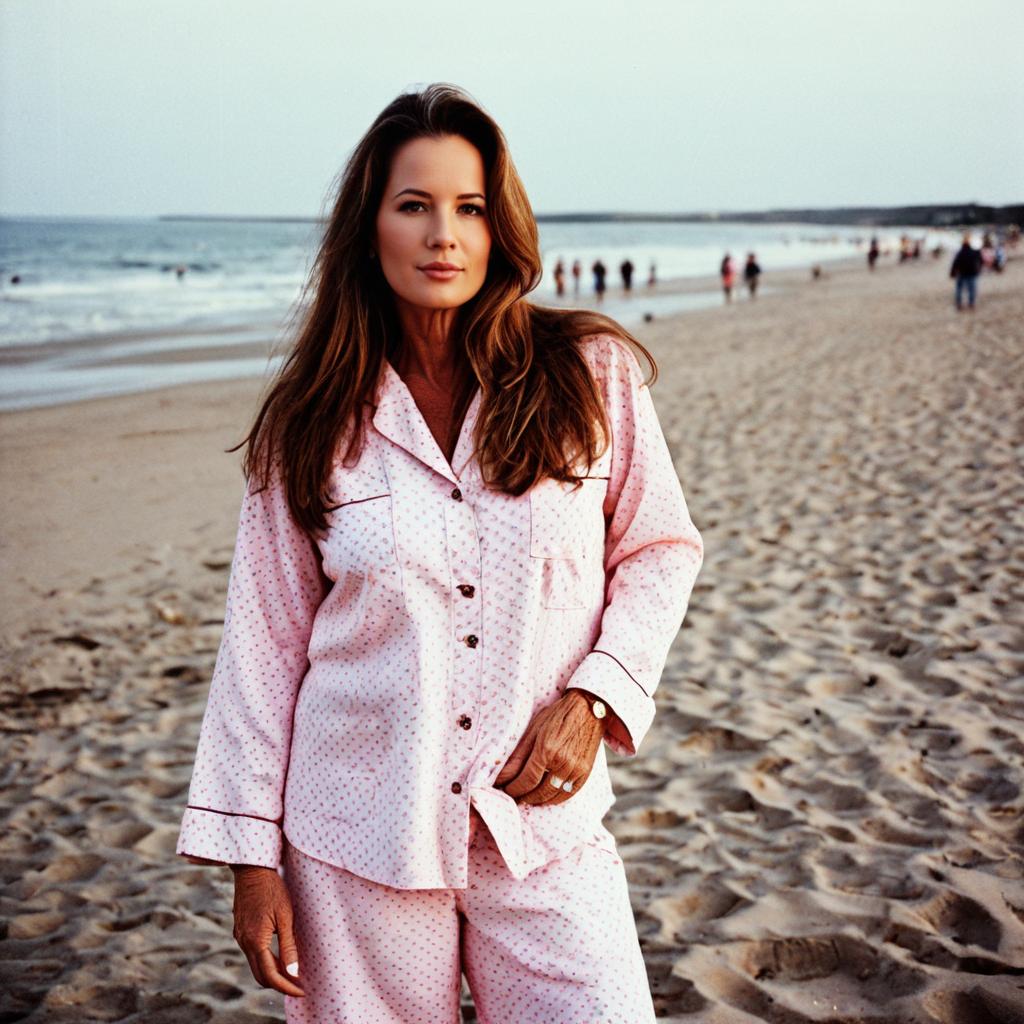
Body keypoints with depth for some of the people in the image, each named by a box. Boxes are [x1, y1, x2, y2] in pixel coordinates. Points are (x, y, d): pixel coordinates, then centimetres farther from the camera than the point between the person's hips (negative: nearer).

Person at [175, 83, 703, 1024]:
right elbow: (266, 640, 2)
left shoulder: (591, 375, -2)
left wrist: (592, 698, -7)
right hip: (359, 836, 0)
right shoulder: (312, 422, -1)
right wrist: (251, 854, 2)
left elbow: (661, 550, 8)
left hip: (543, 829, 0)